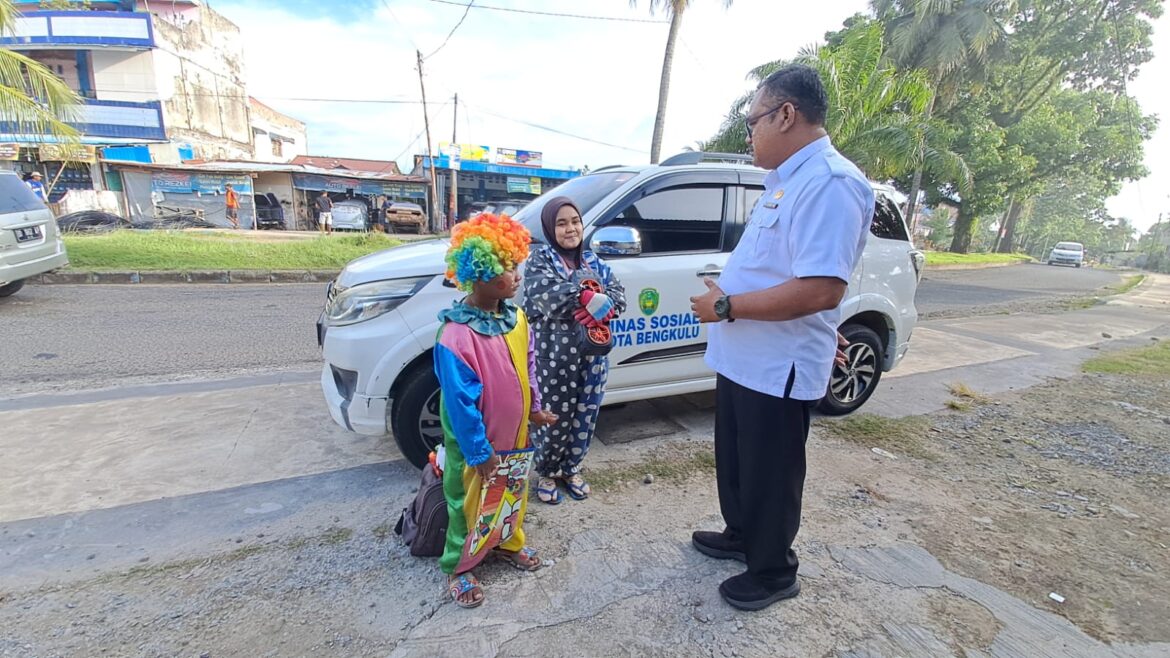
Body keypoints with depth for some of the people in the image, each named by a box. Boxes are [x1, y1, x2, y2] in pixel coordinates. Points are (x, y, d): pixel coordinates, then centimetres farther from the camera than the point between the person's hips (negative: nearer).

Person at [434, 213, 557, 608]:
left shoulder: (516, 317, -6)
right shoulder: (456, 335, -30)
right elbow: (461, 403, -24)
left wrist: (533, 409, 14)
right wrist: (479, 452, -18)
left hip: (515, 434, 7)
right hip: (477, 443, -7)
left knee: (514, 493, 26)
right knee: (471, 504, 15)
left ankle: (508, 543, 52)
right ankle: (457, 568, 39)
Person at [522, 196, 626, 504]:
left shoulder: (593, 260, 11)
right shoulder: (540, 260, -3)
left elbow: (619, 294, 1)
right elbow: (546, 297, -21)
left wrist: (603, 306, -20)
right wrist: (592, 299, -23)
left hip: (593, 354, 5)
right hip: (555, 356, -4)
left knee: (585, 416, 14)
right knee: (555, 417, 5)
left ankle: (571, 468, 37)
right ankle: (547, 472, 31)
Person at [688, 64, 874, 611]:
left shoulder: (829, 182, -20)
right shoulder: (788, 180, 14)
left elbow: (821, 289, -30)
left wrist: (727, 306, -24)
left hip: (776, 368, -10)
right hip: (742, 358, 10)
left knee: (769, 475, 9)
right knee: (735, 462, 23)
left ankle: (773, 572, 32)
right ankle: (740, 536, 45)